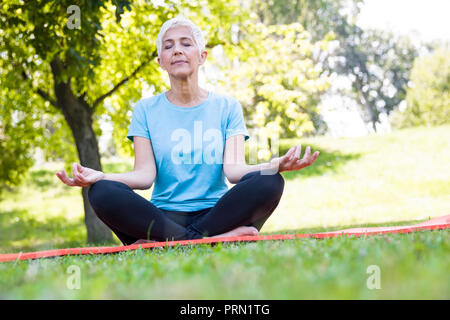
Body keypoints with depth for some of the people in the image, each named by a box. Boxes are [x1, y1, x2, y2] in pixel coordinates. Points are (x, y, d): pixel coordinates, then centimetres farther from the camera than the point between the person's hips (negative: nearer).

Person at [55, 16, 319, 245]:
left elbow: (233, 168, -3)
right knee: (103, 192, -27)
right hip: (163, 216, 0)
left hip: (215, 212, 0)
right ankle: (216, 239, -30)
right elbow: (145, 175, 0)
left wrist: (274, 166, -25)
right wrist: (99, 176, -21)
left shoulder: (227, 107, 11)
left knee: (269, 183, -28)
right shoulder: (146, 110, 12)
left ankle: (163, 243, -27)